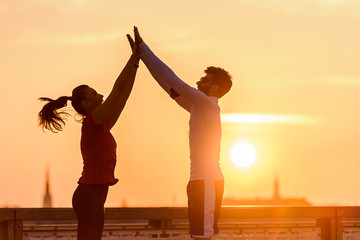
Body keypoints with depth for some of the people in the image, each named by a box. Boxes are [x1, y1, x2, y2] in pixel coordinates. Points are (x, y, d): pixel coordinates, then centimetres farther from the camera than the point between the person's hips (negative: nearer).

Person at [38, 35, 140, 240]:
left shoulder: (101, 126, 15)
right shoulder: (92, 122, -10)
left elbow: (124, 95, 17)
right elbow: (119, 89, -13)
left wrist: (136, 64, 15)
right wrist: (134, 59, -8)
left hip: (88, 196, 10)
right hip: (90, 197, -10)